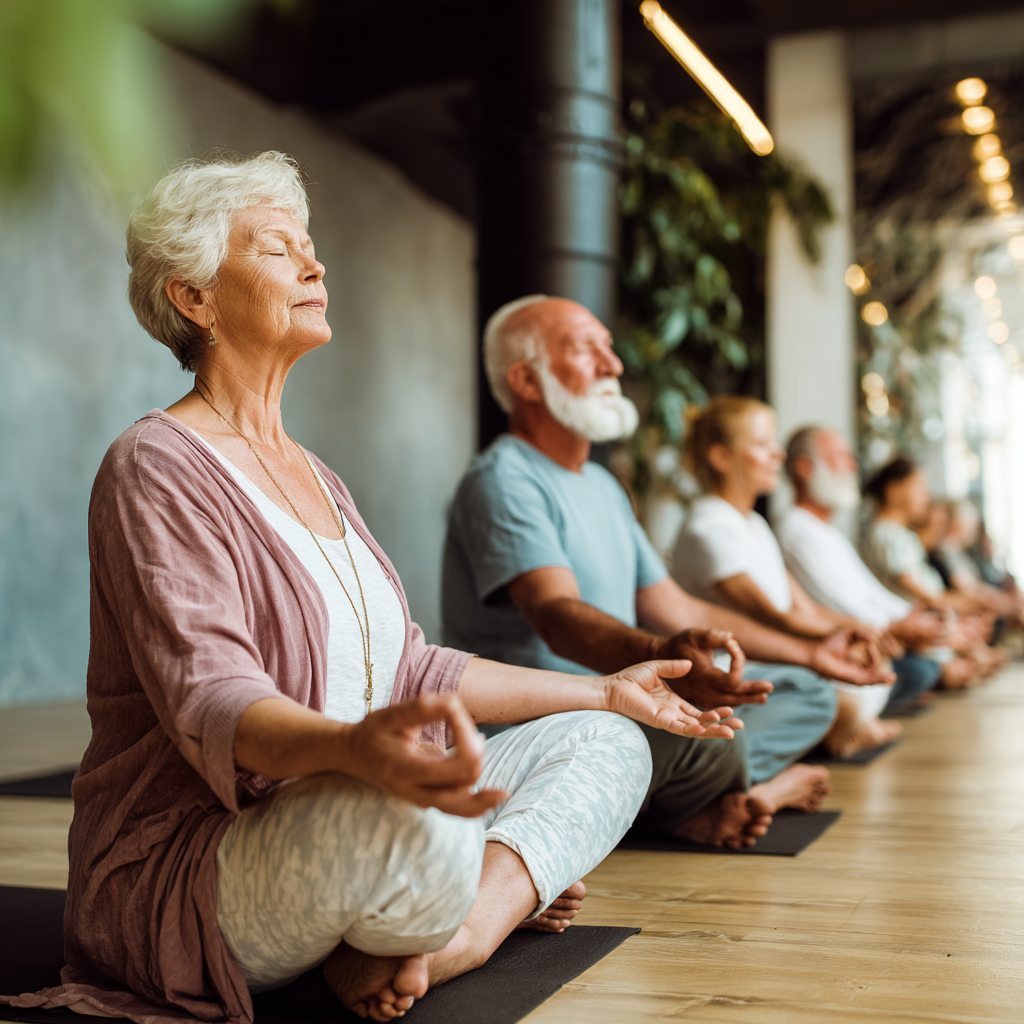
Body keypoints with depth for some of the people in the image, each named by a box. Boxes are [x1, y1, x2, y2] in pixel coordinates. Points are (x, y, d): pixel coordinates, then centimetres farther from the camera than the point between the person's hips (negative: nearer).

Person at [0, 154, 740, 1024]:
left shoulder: (311, 475, 18)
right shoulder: (157, 468, -10)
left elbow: (409, 669, 18)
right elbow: (209, 698, -25)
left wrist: (606, 689, 16)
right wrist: (354, 750, -47)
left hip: (345, 822, 9)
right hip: (188, 871, -9)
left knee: (607, 744, 1)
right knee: (402, 825, -39)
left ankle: (456, 937, -20)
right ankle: (511, 892, -6)